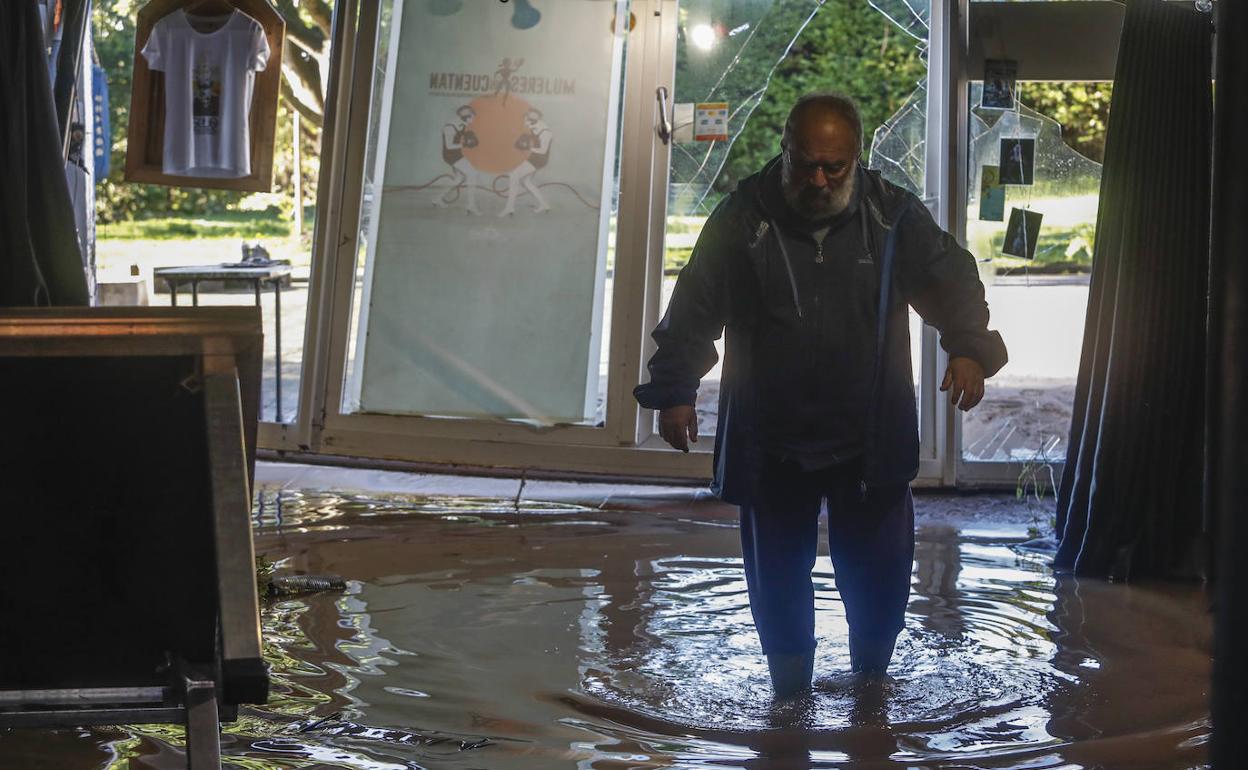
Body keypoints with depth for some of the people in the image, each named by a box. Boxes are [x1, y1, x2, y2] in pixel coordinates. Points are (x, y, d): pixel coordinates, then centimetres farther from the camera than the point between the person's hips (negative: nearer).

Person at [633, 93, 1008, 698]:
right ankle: (789, 691, 28)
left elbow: (951, 281, 3)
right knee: (778, 574, 9)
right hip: (771, 443, 0)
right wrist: (674, 392, -3)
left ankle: (871, 685, 32)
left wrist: (969, 349, -15)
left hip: (870, 439, 1)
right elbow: (692, 313, 1)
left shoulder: (894, 216, -3)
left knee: (879, 571, 7)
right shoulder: (741, 219, -5)